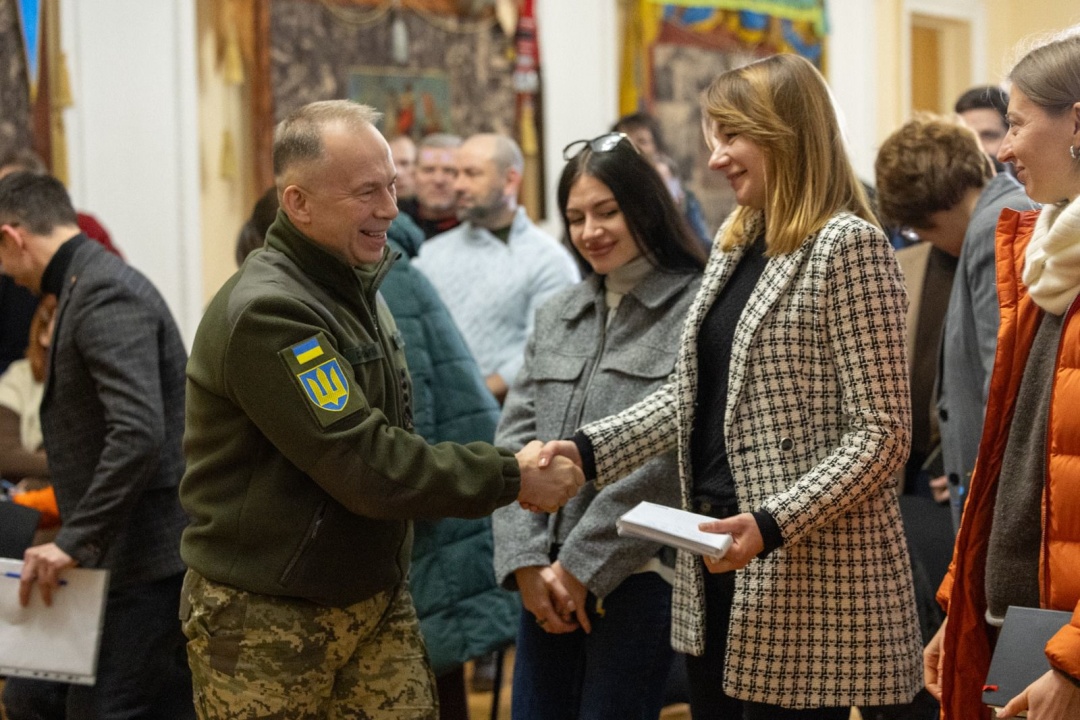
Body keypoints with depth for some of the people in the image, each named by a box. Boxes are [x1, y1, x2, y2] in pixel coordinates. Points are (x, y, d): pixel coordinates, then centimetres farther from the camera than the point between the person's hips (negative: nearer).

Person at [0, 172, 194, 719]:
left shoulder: (104, 295, -16)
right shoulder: (97, 285, 17)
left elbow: (139, 434, -28)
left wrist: (74, 539, -24)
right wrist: (79, 537, 19)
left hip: (146, 557, -10)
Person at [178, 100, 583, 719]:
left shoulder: (359, 286, 11)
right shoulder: (266, 313, -20)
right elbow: (367, 465, -24)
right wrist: (511, 477, -18)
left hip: (377, 602, 8)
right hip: (269, 621, -8)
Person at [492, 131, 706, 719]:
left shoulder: (695, 309, -7)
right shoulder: (555, 317, 15)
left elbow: (667, 453, -13)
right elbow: (514, 439, 9)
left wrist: (582, 565, -11)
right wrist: (526, 561, -4)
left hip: (636, 575, -6)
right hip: (546, 582, 6)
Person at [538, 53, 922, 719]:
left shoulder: (847, 245, -12)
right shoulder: (735, 246, 13)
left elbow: (882, 434, -15)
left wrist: (772, 525, -25)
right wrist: (589, 450, 3)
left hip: (809, 575, -8)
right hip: (716, 560, 8)